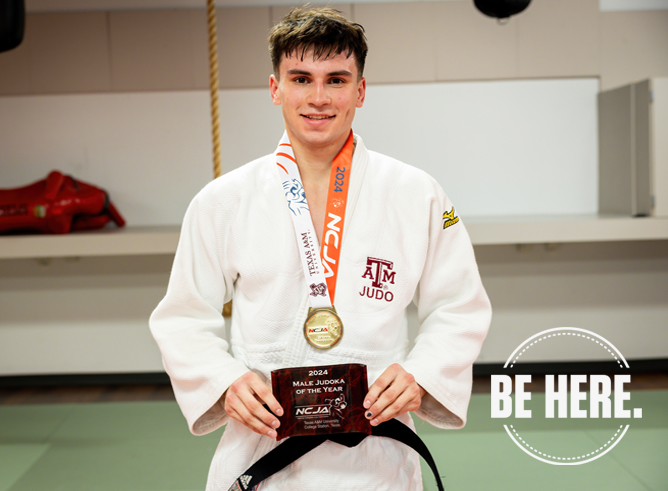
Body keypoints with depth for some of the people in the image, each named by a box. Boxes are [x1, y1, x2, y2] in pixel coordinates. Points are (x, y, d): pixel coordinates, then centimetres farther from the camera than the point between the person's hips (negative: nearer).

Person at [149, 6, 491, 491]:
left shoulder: (418, 195, -2)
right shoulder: (223, 201, -1)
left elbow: (460, 310, 4)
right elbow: (184, 318, 5)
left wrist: (420, 374, -13)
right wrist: (226, 381, -12)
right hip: (259, 445, 0)